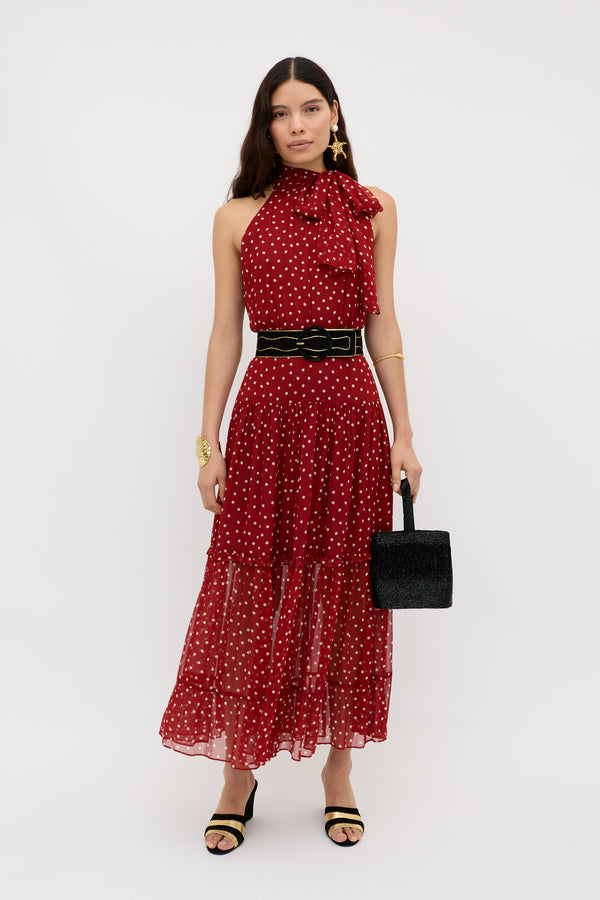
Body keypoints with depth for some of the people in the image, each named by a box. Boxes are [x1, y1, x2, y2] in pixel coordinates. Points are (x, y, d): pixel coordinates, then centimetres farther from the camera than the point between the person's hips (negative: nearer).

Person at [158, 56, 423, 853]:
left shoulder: (374, 211, 9)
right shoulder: (238, 218, 6)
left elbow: (384, 329, 8)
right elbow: (225, 335, 5)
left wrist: (404, 435, 3)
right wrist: (209, 441, 0)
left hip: (351, 414, 1)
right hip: (268, 414, -1)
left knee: (345, 595, 6)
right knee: (252, 593, 2)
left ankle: (339, 774, 22)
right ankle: (239, 780, 17)